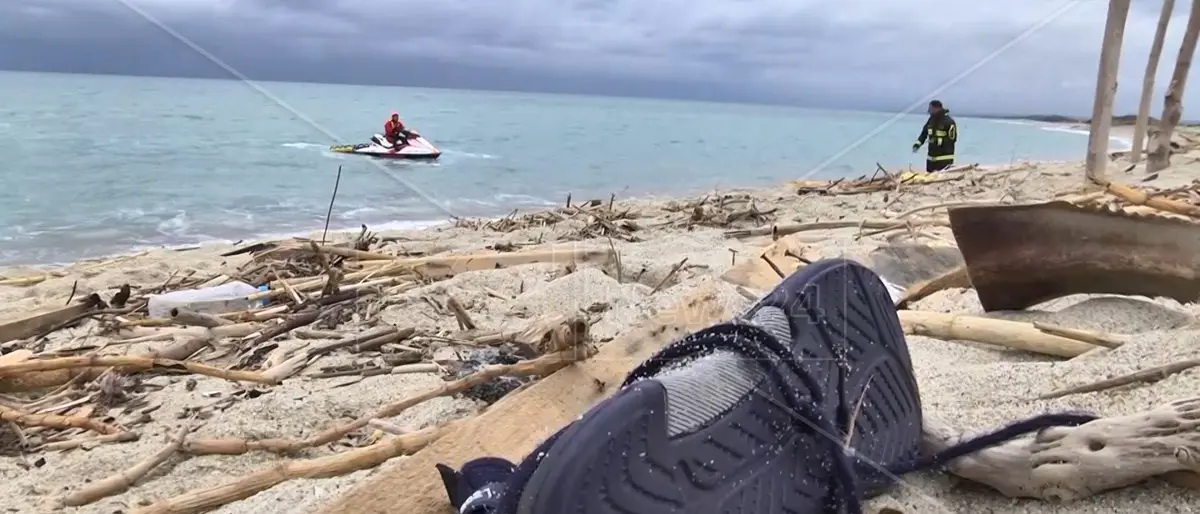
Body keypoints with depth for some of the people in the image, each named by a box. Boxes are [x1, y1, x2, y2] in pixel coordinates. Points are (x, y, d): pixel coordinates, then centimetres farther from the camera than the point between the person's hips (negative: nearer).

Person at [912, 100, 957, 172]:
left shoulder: (949, 122, -13)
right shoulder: (931, 120, 8)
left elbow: (952, 139, -12)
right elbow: (924, 133, 13)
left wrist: (939, 141, -21)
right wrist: (918, 144, -2)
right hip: (931, 157, 7)